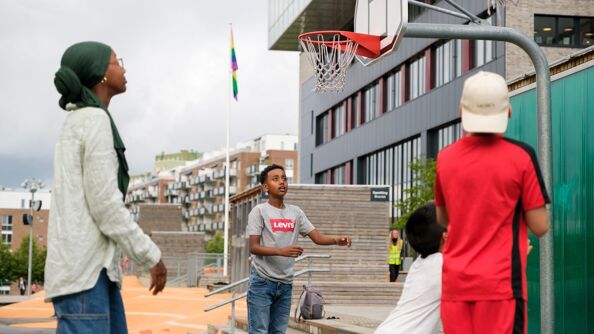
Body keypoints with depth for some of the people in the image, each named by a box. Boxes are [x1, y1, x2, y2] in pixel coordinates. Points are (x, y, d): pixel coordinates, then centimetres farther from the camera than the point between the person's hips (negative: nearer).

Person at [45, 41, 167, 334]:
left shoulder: (77, 123, 21)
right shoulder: (95, 120, -9)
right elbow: (104, 203, -15)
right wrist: (151, 256, -8)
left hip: (93, 266, 10)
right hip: (84, 268, -10)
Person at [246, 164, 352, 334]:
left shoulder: (296, 212, 11)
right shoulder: (259, 211, -5)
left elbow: (317, 237, 6)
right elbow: (253, 247, -12)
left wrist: (337, 240, -15)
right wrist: (281, 251, -27)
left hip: (285, 283, 6)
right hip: (262, 281, -6)